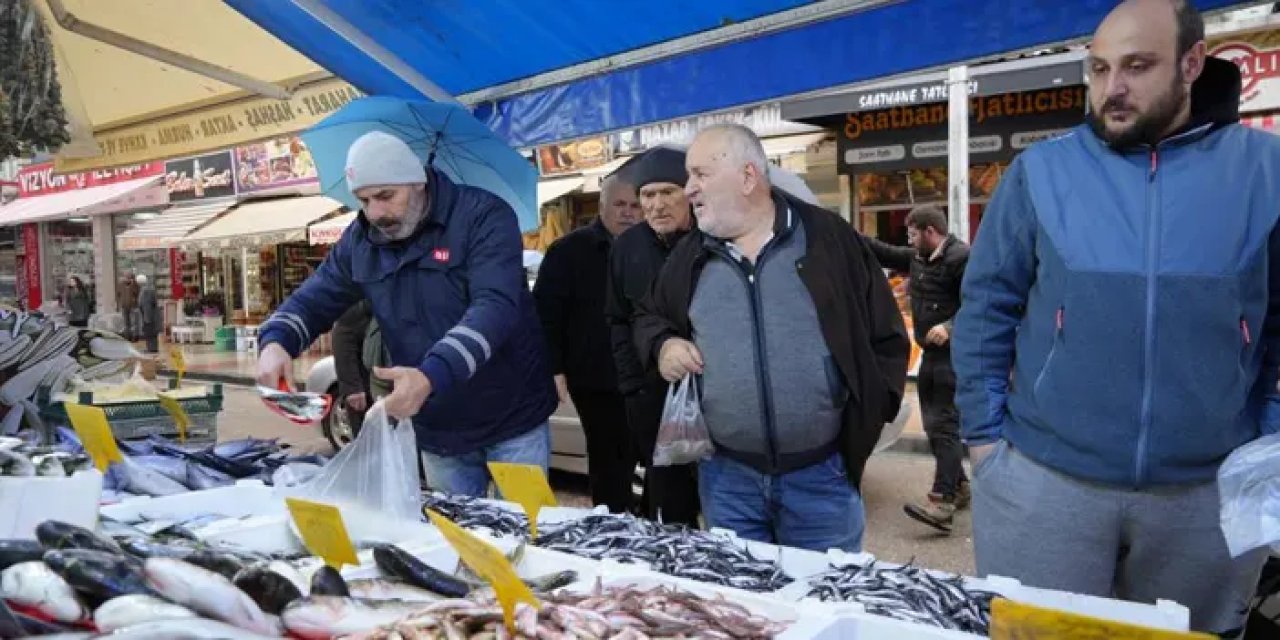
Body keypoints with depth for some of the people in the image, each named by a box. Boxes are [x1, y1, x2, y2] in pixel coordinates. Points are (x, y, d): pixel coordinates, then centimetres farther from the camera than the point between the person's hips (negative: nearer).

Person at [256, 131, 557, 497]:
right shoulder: (359, 240, 2)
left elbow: (494, 307, -30)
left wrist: (432, 376, -44)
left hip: (511, 423, -5)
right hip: (436, 430, 5)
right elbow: (316, 298, 8)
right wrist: (276, 342, -16)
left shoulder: (483, 216, -17)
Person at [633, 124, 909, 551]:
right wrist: (663, 345, -2)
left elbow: (885, 335, 0)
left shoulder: (829, 238, -4)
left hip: (821, 472, -2)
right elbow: (650, 317, 19)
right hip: (726, 474, 3)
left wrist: (868, 415, -7)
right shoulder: (690, 255, 6)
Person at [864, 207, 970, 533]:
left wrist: (950, 327, -29)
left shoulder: (961, 258, -14)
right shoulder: (917, 258, 14)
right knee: (934, 423, 15)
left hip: (955, 355, -10)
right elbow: (884, 253, 25)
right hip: (931, 353, 10)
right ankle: (958, 486, 29)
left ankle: (942, 502, -17)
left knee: (944, 425, -14)